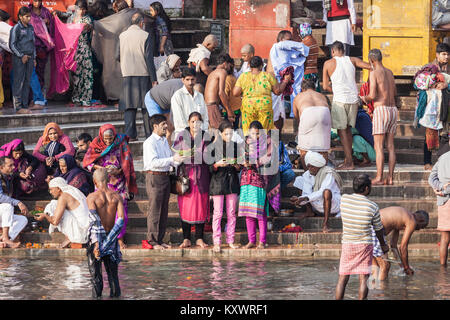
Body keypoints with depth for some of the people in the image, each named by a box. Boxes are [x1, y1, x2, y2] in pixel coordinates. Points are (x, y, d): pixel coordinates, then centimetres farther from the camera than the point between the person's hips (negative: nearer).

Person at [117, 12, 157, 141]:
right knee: (146, 105, 5)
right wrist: (153, 79, -5)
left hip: (127, 74, 2)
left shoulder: (122, 36, 3)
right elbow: (149, 58, -8)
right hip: (143, 74, -2)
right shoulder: (145, 36, -7)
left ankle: (130, 133, -4)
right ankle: (149, 133, 7)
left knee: (129, 106, 4)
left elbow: (118, 56, 6)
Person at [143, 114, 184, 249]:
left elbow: (170, 159, 22)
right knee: (155, 210, -6)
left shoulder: (164, 141, 16)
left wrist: (179, 160, 3)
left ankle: (160, 239, 15)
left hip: (165, 176, 8)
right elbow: (154, 162, -22)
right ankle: (152, 241, -2)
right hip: (154, 177, -8)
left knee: (164, 210, 9)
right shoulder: (150, 142, -11)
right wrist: (172, 159, -26)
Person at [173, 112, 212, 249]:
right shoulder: (181, 136, 4)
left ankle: (199, 238, 8)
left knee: (201, 205, 1)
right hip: (186, 173, -1)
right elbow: (175, 154, 4)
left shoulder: (206, 136, 8)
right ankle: (186, 239, 2)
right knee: (185, 206, -3)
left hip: (201, 174, 1)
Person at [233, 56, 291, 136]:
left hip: (248, 106, 1)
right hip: (264, 105, -1)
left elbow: (235, 93, 0)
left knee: (248, 132, 7)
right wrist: (285, 81, 19)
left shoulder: (243, 76, 3)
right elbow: (277, 91, 5)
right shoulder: (267, 76, 0)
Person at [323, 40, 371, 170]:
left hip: (340, 100, -4)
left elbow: (325, 86, 2)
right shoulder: (352, 60, 6)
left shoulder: (328, 64, -1)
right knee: (348, 129, 17)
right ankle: (347, 159, 18)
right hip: (354, 99, 4)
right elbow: (371, 66, -3)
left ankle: (349, 162, -4)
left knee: (342, 130, 2)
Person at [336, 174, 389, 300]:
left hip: (347, 244, 3)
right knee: (363, 279, 1)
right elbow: (379, 230, 1)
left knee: (342, 279, 9)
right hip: (365, 245, -3)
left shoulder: (344, 199, -8)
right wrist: (383, 245, 17)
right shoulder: (372, 207, -14)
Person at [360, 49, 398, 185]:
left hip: (381, 110, -7)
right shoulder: (389, 72, 15)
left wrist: (364, 98, 7)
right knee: (390, 146, 7)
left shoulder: (374, 73, -8)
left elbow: (372, 95, -14)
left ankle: (379, 178, -12)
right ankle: (390, 177, 5)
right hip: (393, 110, 7)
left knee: (378, 146, -6)